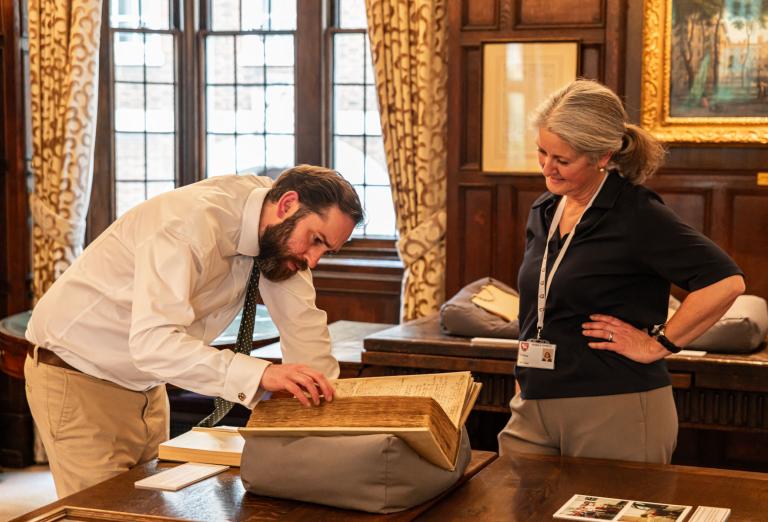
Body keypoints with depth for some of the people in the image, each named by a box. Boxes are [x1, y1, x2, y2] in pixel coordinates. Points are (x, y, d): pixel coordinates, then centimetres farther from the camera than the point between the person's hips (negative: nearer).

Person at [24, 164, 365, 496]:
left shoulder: (279, 233, -8)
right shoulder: (192, 224, -31)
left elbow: (303, 323, -4)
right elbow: (153, 341, -42)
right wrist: (260, 374, -51)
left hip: (143, 381, 7)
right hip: (76, 380, -7)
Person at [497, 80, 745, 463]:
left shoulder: (637, 216, -13)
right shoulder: (543, 212, 10)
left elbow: (726, 282, -20)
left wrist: (658, 344, -13)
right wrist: (524, 380, 16)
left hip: (616, 414, -7)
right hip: (534, 409, 7)